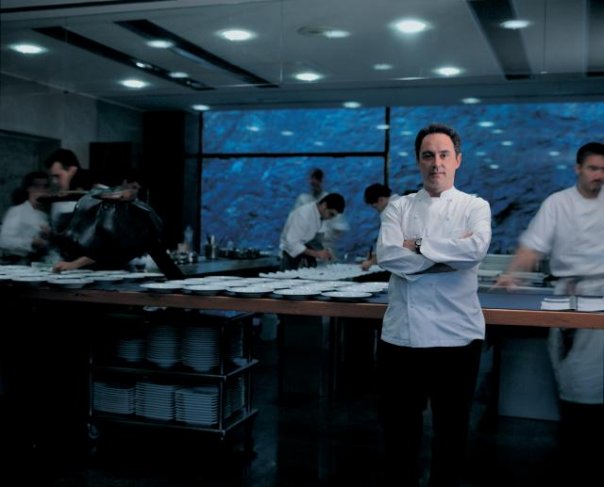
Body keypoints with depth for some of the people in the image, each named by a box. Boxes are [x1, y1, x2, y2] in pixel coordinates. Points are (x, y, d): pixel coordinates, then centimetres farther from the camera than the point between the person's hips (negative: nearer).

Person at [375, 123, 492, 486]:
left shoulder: (475, 207, 4)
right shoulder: (398, 208, 7)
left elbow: (477, 248, -18)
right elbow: (387, 255, -12)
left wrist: (418, 246, -12)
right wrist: (451, 254, -12)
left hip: (456, 335, -1)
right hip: (401, 334, 1)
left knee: (452, 429, 13)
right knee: (399, 428, 13)